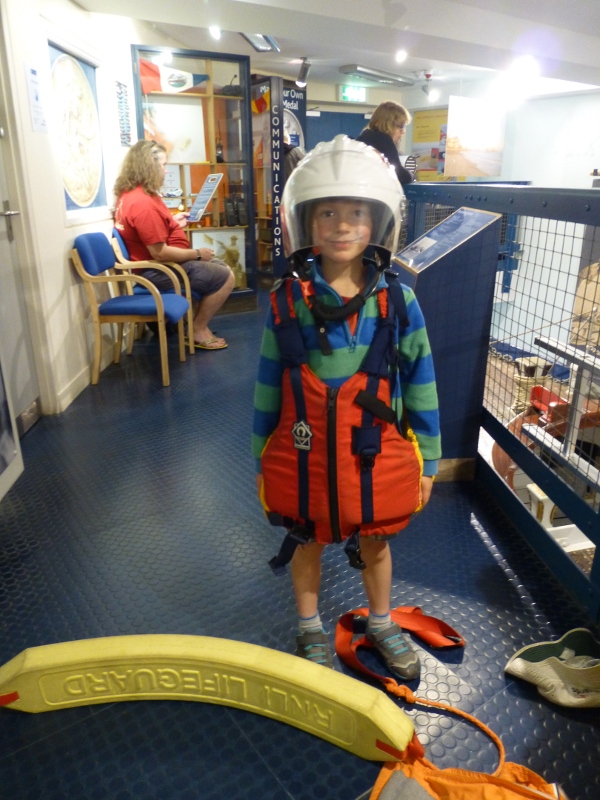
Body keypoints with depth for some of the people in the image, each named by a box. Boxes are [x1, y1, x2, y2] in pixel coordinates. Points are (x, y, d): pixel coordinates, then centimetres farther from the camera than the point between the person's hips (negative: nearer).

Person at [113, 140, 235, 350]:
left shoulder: (128, 194, 7)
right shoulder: (143, 203, -26)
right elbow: (160, 253, -27)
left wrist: (173, 222, 15)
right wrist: (197, 253, -15)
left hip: (156, 265, 11)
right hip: (159, 270, -11)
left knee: (220, 268, 18)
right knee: (225, 277, -7)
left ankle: (199, 324, 18)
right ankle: (199, 331, 4)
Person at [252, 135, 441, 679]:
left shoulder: (397, 300, -9)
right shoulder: (288, 301, -9)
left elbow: (420, 385, -2)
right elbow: (268, 388, -2)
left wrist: (427, 463, 2)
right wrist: (262, 462, 4)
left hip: (377, 456, 1)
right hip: (304, 459, 0)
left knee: (374, 544, 22)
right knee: (307, 543, 21)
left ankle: (381, 624, 50)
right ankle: (310, 628, 48)